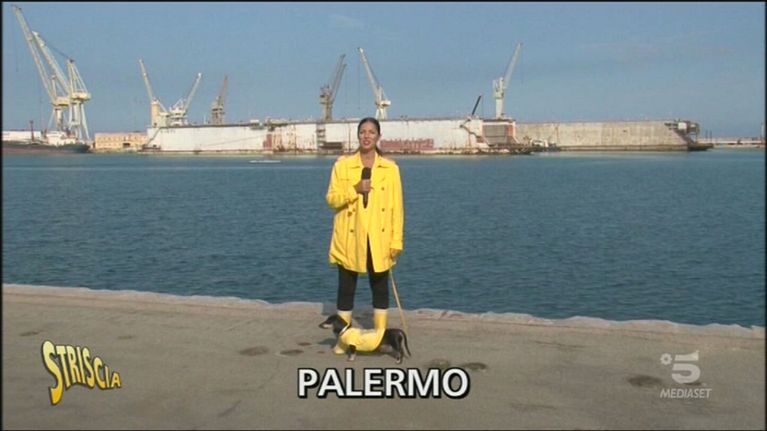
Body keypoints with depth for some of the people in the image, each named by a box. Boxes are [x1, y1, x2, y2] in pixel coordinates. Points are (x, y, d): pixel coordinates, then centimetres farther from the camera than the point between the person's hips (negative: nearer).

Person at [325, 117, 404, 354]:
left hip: (379, 238, 0)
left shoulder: (390, 168, 1)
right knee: (346, 287, 5)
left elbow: (396, 206, 0)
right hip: (349, 238, 0)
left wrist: (396, 241, -4)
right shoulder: (342, 165, 1)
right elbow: (332, 199, -1)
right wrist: (355, 189, -18)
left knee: (380, 286, 9)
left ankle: (380, 336, 20)